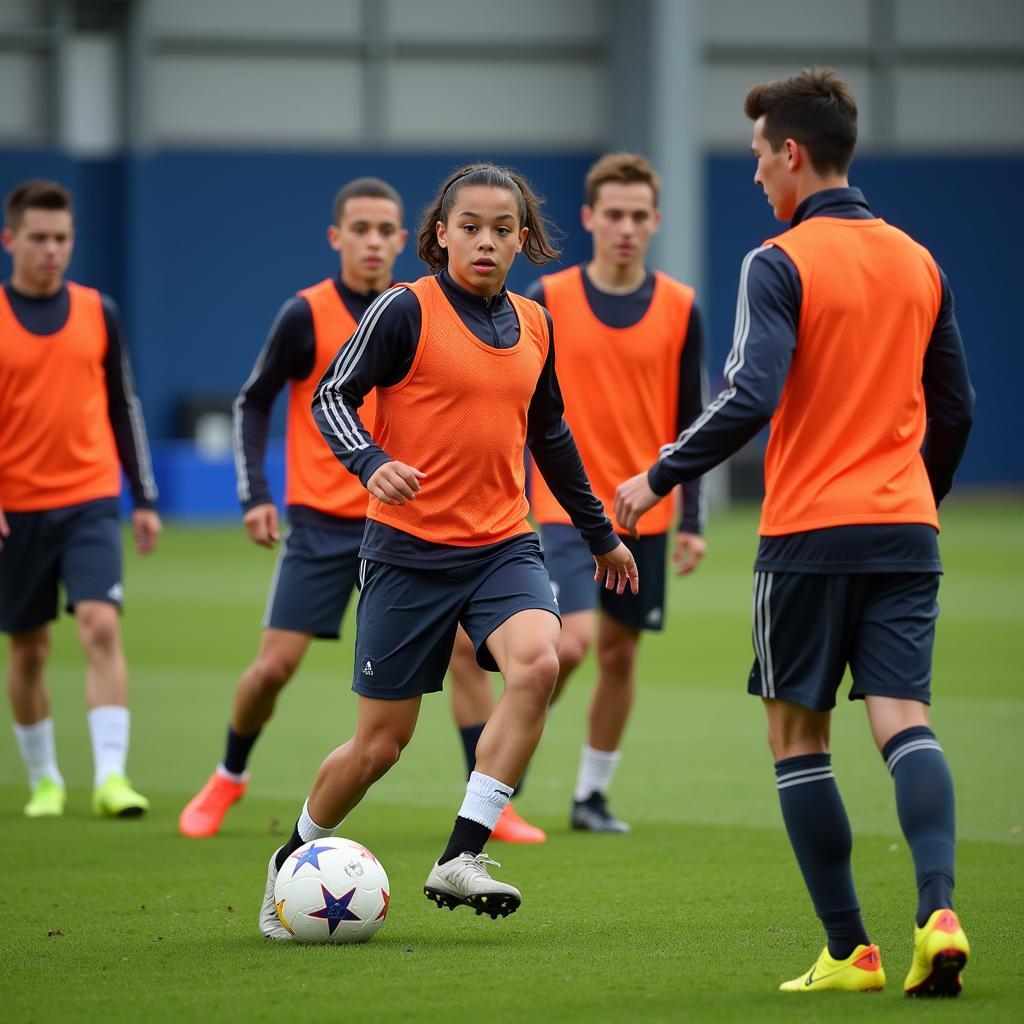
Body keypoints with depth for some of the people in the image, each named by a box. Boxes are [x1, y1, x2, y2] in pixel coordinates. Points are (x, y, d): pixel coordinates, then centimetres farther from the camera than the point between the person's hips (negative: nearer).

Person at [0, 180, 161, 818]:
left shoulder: (98, 313, 5)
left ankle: (111, 776, -21)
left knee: (101, 627, -17)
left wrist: (145, 499, 12)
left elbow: (124, 407, 13)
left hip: (91, 501, 0)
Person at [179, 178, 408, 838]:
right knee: (275, 665, -4)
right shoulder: (305, 315, -7)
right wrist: (255, 495, -7)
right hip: (321, 520, -2)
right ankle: (228, 778, 23)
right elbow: (253, 404, 1)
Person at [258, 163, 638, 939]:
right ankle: (295, 860, 28)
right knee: (383, 740, 0)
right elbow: (333, 395, -7)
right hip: (410, 549, -4)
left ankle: (462, 858, -22)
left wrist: (599, 532, 29)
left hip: (504, 546, 4)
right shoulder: (408, 311, -7)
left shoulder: (533, 325, 10)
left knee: (537, 663, -27)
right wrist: (372, 463, -27)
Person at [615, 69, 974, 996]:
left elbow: (750, 400, -18)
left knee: (798, 732, 6)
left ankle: (850, 950, 3)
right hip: (906, 531, 5)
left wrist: (659, 477, -7)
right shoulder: (918, 262, 12)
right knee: (903, 717, -2)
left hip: (809, 534, -5)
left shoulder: (781, 264, -8)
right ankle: (938, 911, -25)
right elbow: (955, 408, 17)